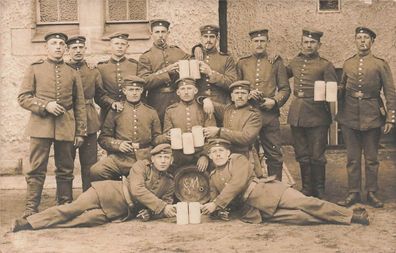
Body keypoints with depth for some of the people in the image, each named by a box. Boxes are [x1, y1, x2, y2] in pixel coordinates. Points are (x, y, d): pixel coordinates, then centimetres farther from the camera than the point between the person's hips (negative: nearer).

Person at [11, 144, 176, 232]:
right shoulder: (141, 166, 0)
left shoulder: (169, 183, 11)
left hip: (123, 212, 1)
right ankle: (29, 222, -18)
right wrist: (161, 206, -20)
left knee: (91, 218, -25)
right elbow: (137, 190, -14)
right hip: (110, 193, -1)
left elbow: (167, 204, 10)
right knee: (74, 208, -20)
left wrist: (149, 213, -11)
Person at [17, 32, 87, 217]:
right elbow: (23, 97, 2)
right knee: (36, 169, -4)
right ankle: (31, 209, 2)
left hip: (66, 127, 2)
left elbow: (80, 105, 12)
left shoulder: (72, 73, 13)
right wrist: (45, 106, -13)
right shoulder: (35, 69, 8)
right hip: (41, 125, -2)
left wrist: (81, 132, 6)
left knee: (65, 170, 7)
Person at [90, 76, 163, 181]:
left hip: (145, 159, 1)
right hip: (119, 159, -1)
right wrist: (118, 144, -10)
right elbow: (103, 138, 9)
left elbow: (157, 138, 18)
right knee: (95, 171, -26)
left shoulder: (151, 112, 16)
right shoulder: (115, 111, 11)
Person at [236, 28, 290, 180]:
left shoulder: (276, 63, 8)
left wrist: (275, 101, -10)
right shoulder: (242, 63, 10)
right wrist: (248, 93, -9)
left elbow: (285, 89, 7)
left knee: (274, 155, 2)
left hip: (270, 115, 0)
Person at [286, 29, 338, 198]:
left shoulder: (325, 65, -2)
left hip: (317, 114, -4)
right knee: (302, 156, 11)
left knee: (317, 156, 1)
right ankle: (307, 189, 23)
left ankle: (319, 191, 15)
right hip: (297, 114, 5)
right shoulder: (295, 62, 12)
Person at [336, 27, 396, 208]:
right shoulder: (348, 64, 10)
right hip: (349, 116, 2)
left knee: (372, 158, 6)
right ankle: (353, 193, 15)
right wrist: (339, 114, 9)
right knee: (352, 158, 6)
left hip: (372, 116, -2)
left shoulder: (380, 64, 1)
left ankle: (372, 193, 17)